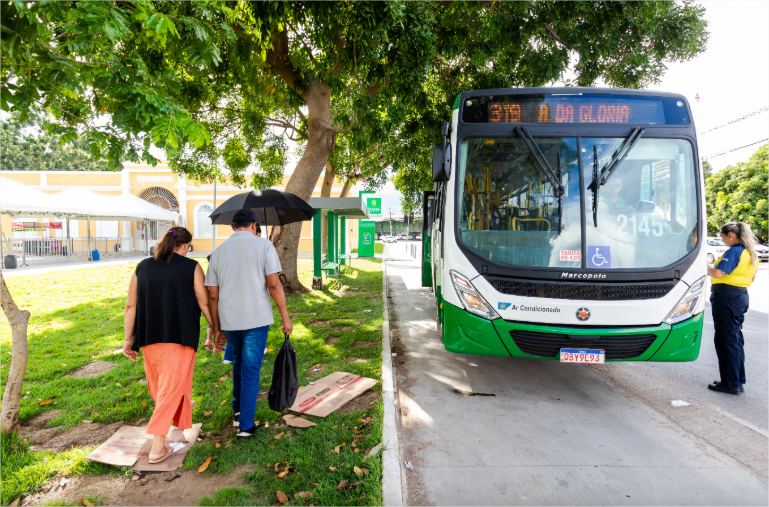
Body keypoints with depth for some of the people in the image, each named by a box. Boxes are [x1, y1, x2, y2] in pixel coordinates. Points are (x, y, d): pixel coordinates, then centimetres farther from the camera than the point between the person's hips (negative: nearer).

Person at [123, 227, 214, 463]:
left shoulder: (143, 267, 5)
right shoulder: (192, 267, -5)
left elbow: (131, 306, 4)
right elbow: (204, 303, -6)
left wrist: (128, 339, 9)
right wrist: (216, 329, 7)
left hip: (149, 337, 4)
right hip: (180, 336, -4)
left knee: (159, 384, 22)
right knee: (172, 387, 2)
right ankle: (157, 446, 1)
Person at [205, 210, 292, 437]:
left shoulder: (218, 251, 8)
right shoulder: (263, 244, -4)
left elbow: (212, 295, 7)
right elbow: (273, 284, -12)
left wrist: (217, 329, 14)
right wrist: (285, 317, -6)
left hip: (228, 320, 4)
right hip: (256, 319, -4)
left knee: (239, 363, 25)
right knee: (251, 370, 5)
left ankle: (238, 412, 34)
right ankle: (246, 425, 11)